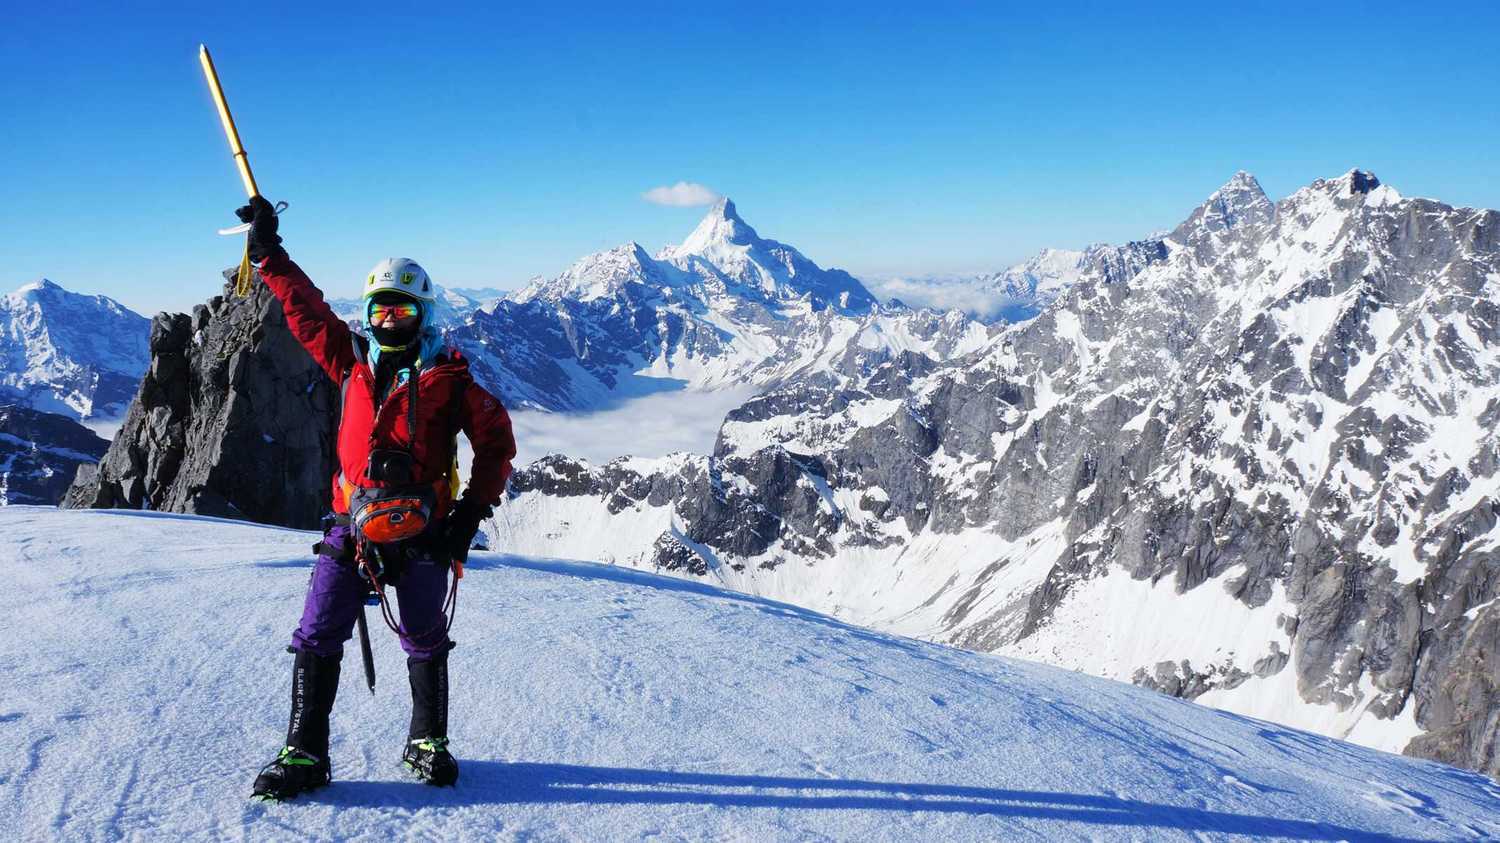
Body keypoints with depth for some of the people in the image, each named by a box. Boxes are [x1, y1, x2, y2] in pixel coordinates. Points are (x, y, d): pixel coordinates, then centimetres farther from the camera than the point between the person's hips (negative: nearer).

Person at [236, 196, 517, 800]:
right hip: (354, 521, 3)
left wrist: (473, 511, -3)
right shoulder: (353, 361, 9)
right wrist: (268, 253, 15)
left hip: (422, 529, -2)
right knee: (317, 637, -2)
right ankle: (305, 753, 8)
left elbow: (496, 442, 3)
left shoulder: (450, 378, -1)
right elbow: (306, 309, 16)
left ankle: (428, 742, 26)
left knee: (424, 641, 10)